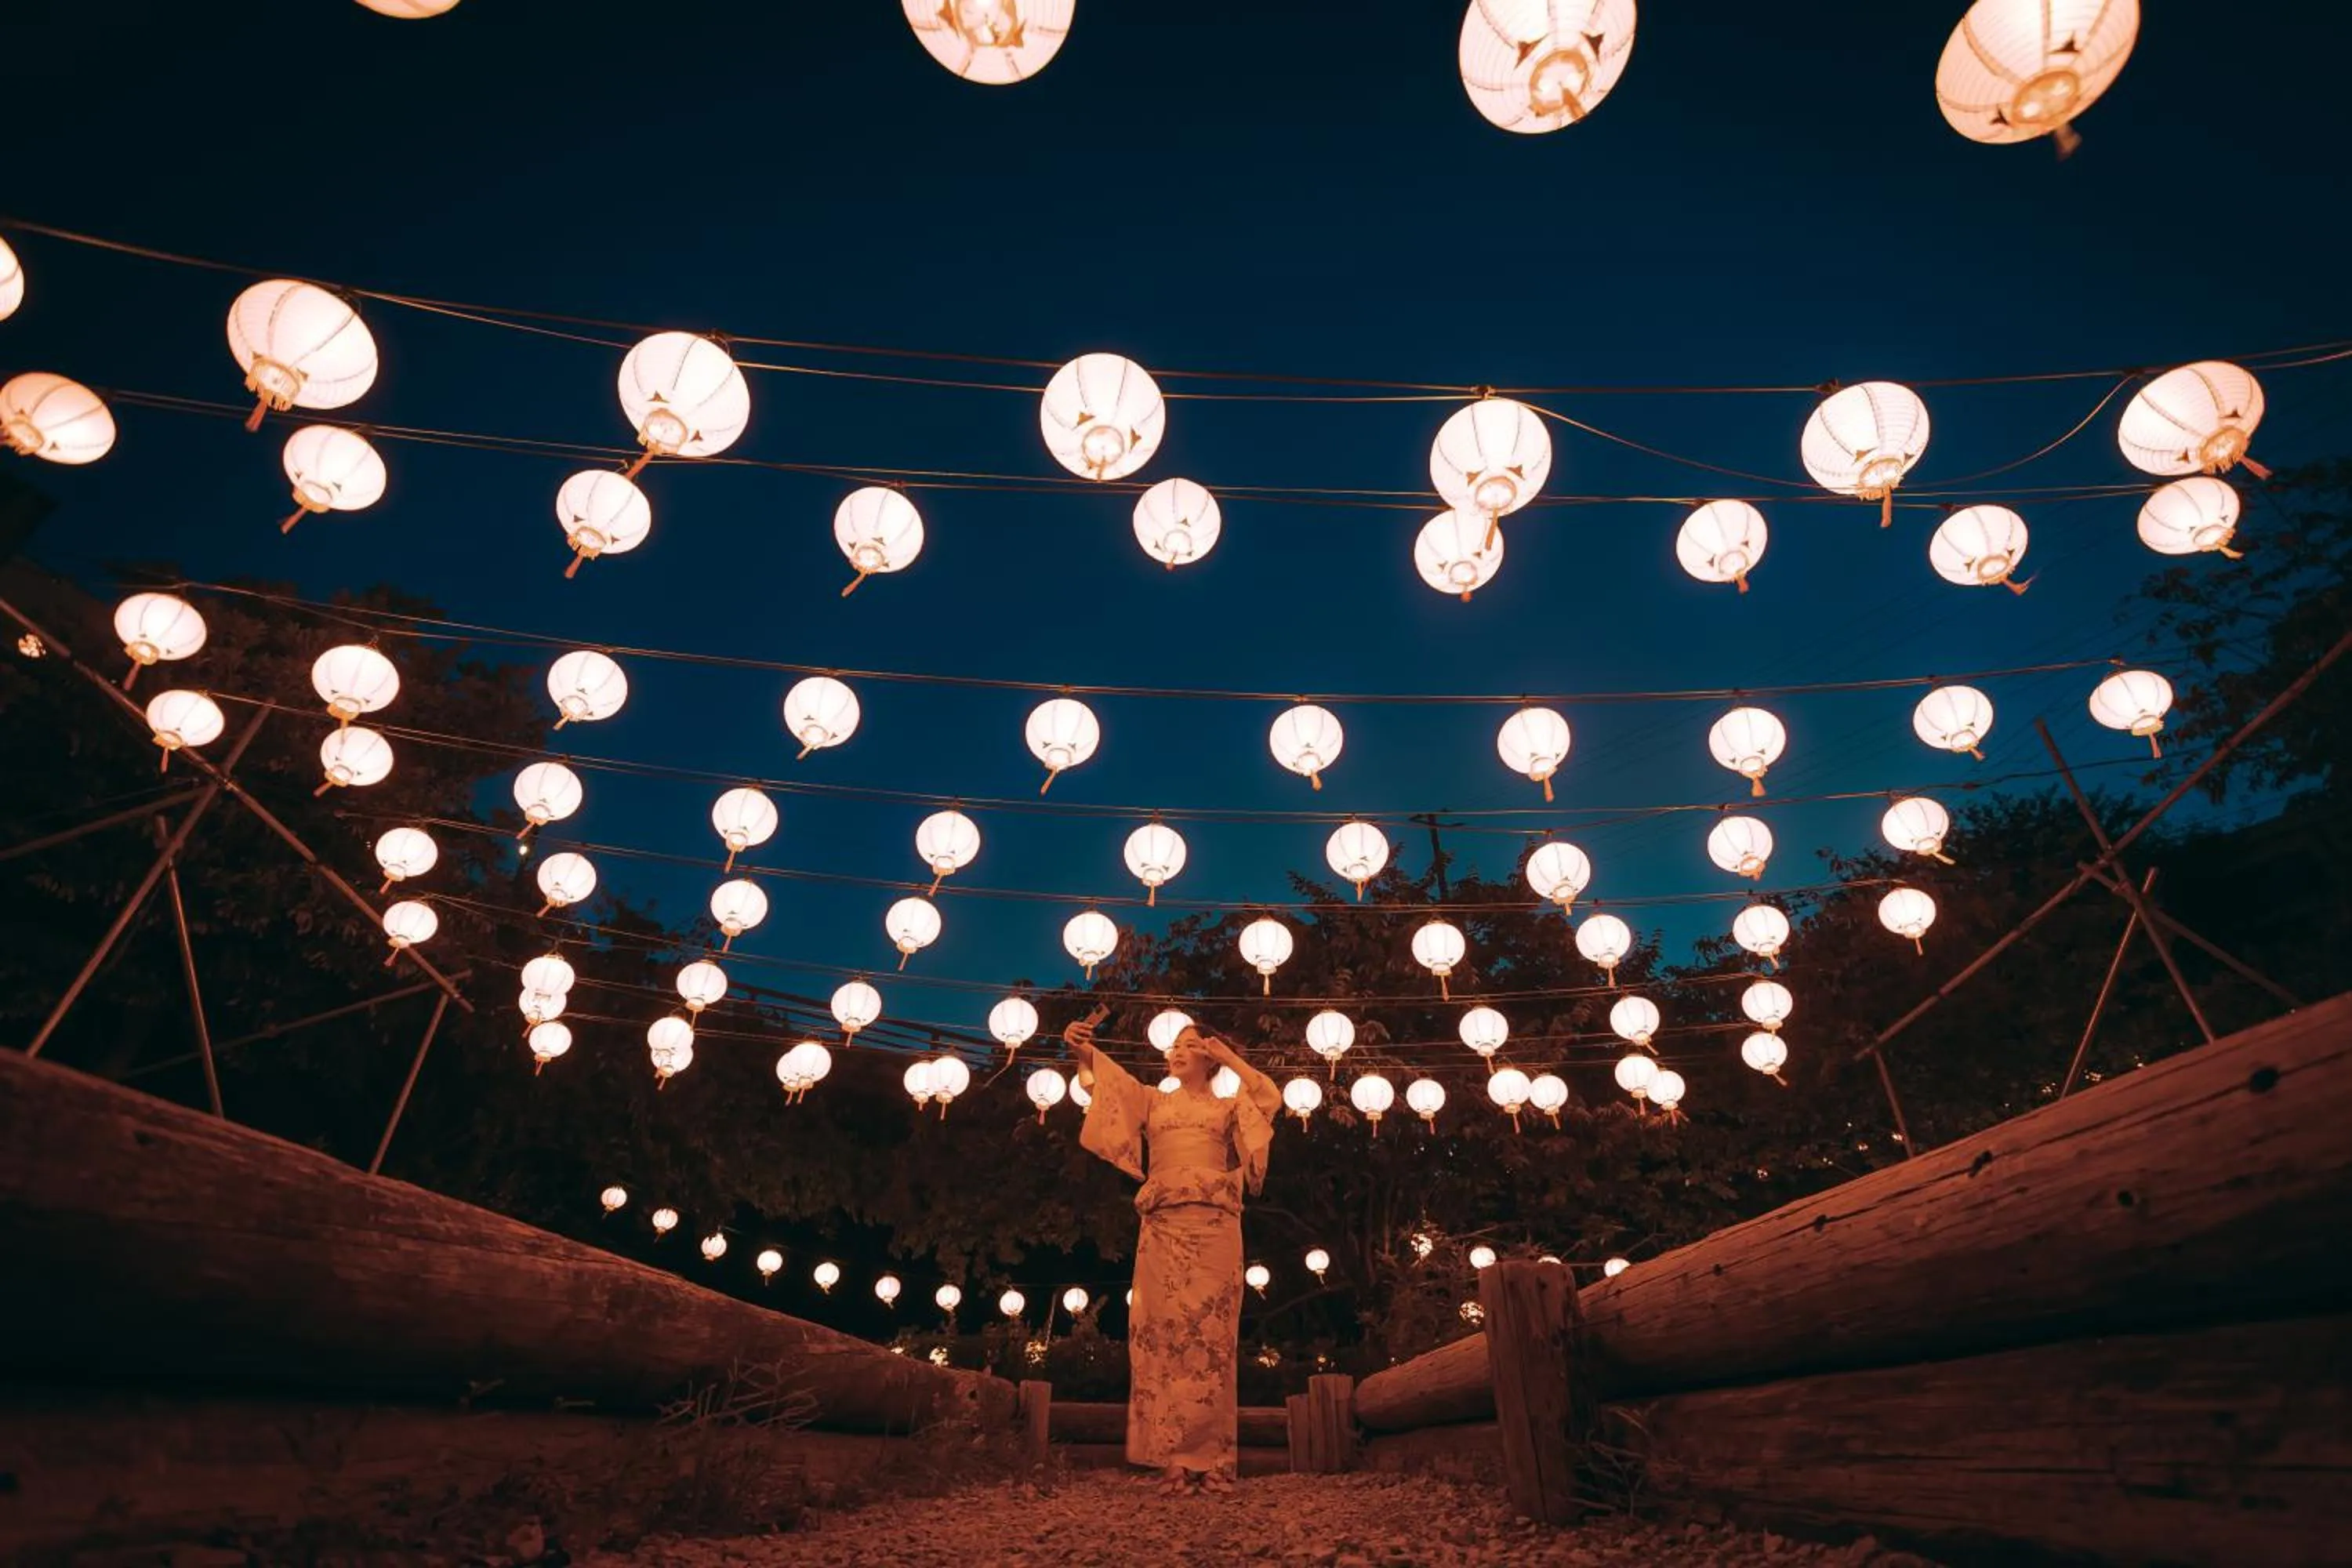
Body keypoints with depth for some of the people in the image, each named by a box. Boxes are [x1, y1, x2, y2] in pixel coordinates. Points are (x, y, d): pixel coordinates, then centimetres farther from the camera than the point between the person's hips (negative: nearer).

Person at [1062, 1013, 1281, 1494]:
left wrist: (1231, 1059, 2)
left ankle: (1212, 1461, -2)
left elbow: (1272, 1099, -2)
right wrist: (1085, 1051, -16)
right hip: (1162, 1229, 1)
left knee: (1211, 1337, -5)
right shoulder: (1152, 1102, 21)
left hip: (1214, 1229, -1)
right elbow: (1113, 1082, 2)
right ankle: (1173, 1461, -3)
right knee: (1165, 1334, -6)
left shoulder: (1228, 1107, 18)